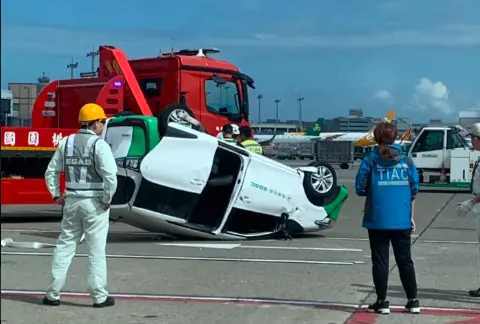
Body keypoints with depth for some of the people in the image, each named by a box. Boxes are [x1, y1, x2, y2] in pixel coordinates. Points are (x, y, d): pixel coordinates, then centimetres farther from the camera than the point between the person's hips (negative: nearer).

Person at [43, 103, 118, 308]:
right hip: (94, 203, -5)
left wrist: (56, 195, 14)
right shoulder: (99, 145, -12)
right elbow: (110, 176, -22)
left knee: (64, 247, 12)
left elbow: (51, 172, 9)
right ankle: (99, 296, 8)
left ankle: (53, 294, 15)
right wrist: (107, 199, -10)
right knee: (96, 251, 3)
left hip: (71, 201, 5)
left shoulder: (66, 143, 6)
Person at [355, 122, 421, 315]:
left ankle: (382, 302, 8)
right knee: (405, 260, 12)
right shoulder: (406, 161, 3)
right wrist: (411, 217, 11)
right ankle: (413, 301, 16)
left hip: (377, 220, -2)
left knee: (380, 261, 6)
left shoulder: (370, 160, -5)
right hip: (402, 221, 2)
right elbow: (414, 191, 4)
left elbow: (360, 189, -6)